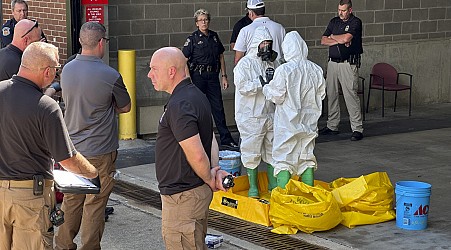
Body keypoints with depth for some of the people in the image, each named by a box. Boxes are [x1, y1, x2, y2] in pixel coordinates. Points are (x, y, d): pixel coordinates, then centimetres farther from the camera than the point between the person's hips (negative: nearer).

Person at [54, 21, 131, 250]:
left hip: (71, 147, 6)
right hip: (99, 151, -6)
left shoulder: (67, 70, 1)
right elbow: (125, 107, -1)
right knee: (95, 205, 5)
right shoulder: (109, 75, -17)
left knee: (71, 200, 18)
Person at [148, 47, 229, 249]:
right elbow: (210, 140, 14)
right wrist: (215, 170, 2)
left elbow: (197, 156, -27)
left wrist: (209, 179, -10)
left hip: (182, 196, -10)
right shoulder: (196, 95, 10)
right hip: (198, 190, 10)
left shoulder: (179, 105, -23)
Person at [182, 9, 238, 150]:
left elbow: (221, 57, 17)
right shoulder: (192, 39, -3)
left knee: (218, 108, 3)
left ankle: (226, 140, 5)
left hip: (213, 75, 4)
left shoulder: (214, 36, 11)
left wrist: (224, 76, 11)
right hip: (198, 76, -4)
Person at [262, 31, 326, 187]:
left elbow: (277, 97, -12)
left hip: (287, 124, -5)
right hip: (309, 122, 5)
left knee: (283, 159, 2)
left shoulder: (283, 70, -17)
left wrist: (267, 87, 7)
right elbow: (321, 95, 6)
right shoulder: (316, 70, -2)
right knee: (307, 158, 14)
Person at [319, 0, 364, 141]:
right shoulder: (334, 21, 14)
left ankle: (357, 129, -8)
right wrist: (339, 41, -8)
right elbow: (323, 41, 7)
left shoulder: (355, 22, -5)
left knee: (351, 95, -10)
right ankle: (332, 126, 18)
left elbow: (346, 38, -20)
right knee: (331, 94, 9)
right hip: (332, 62, 7)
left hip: (348, 64, -6)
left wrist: (332, 37, -1)